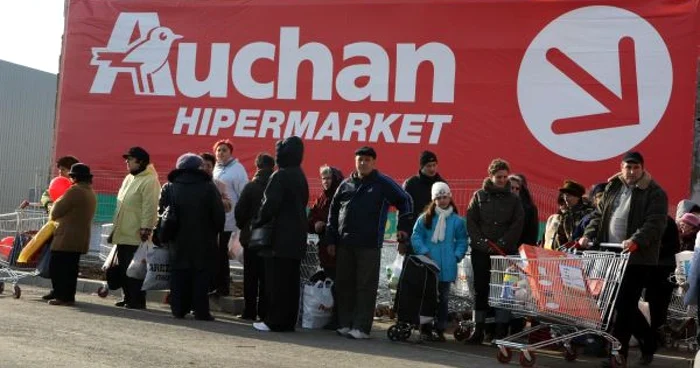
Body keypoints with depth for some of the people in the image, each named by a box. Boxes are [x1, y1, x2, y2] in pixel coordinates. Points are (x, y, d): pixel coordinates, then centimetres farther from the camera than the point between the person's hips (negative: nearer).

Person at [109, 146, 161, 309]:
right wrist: (115, 227, 23)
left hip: (136, 236, -10)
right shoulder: (129, 178, 18)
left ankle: (137, 300, 1)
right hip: (123, 234, 10)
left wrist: (146, 229, -23)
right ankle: (128, 297, 22)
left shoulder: (149, 181, -13)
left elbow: (149, 208, -19)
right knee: (123, 268, 13)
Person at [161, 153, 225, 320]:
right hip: (203, 242, -3)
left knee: (178, 275, 10)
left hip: (178, 242, 3)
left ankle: (178, 309, 11)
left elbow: (162, 212, 5)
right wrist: (215, 233, 7)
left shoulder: (169, 188, 2)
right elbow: (219, 215, -7)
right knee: (201, 275, 1)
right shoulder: (208, 187, -7)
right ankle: (201, 311, -1)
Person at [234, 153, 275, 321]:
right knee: (266, 276, 5)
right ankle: (264, 312, 5)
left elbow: (240, 211, -8)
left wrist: (244, 227, 8)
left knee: (251, 276, 6)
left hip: (251, 237, -1)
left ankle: (250, 311, 7)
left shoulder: (250, 187, -7)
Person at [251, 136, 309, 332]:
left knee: (276, 281, -3)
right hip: (296, 237, 8)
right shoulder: (300, 176, 13)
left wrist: (257, 223, -3)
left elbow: (270, 205, -18)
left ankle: (275, 321, 0)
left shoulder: (280, 176, -13)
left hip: (280, 237, -8)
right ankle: (288, 320, 15)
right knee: (290, 281, 10)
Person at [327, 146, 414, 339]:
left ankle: (361, 327, -1)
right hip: (344, 243, 5)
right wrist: (331, 238, 12)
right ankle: (345, 324, 15)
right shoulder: (346, 184, 14)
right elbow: (333, 211, 17)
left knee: (366, 287, -3)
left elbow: (405, 201, 5)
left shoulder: (383, 183, 2)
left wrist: (404, 227, -1)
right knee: (343, 284, 7)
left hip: (369, 244, -5)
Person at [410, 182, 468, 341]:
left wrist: (457, 255, -5)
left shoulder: (457, 220, 4)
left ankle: (440, 330, 15)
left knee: (443, 298, 8)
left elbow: (462, 241, 9)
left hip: (447, 267, 1)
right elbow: (416, 236, -1)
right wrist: (424, 252, -11)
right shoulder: (425, 218, 1)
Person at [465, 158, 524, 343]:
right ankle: (478, 330, 11)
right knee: (480, 289, 4)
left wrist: (502, 243, -10)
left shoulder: (513, 199, 7)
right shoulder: (479, 196, 7)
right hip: (481, 251, 1)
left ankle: (502, 331, 3)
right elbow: (470, 221, 2)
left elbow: (518, 224, 1)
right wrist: (482, 242, -9)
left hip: (506, 252, 0)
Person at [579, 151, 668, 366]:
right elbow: (599, 215, 18)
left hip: (638, 259, -6)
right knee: (626, 304, 10)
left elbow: (655, 223, -15)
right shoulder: (612, 188, 15)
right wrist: (588, 235, 1)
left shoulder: (655, 193, -4)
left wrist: (635, 240, -31)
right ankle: (649, 344, 25)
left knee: (624, 305, -7)